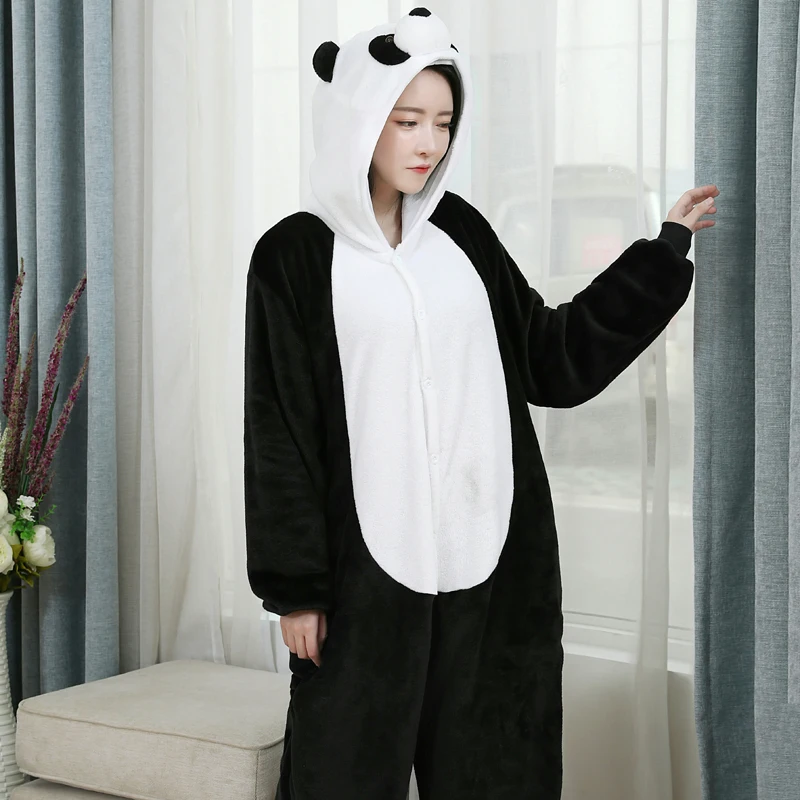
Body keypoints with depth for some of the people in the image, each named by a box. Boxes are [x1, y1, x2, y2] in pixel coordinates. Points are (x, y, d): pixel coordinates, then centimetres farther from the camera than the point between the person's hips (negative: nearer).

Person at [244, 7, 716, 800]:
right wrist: (295, 586, -8)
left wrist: (665, 247, 11)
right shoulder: (297, 254, -4)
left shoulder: (459, 231, 10)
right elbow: (279, 434, -5)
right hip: (369, 561, -4)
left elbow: (551, 355, 13)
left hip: (488, 553, 5)